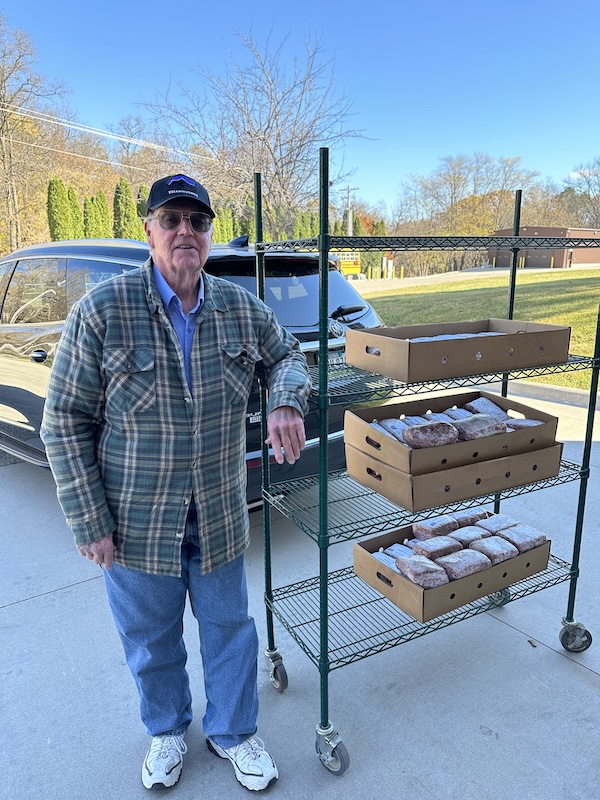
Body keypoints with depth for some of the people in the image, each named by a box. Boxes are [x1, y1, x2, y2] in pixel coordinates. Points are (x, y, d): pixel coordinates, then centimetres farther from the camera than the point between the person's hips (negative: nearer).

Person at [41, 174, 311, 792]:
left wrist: (286, 402, -12)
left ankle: (232, 733, 47)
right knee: (151, 641, 20)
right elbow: (64, 423, -10)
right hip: (137, 524, -2)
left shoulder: (240, 307, -3)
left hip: (221, 518, 3)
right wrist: (89, 522, -11)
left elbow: (286, 355, 12)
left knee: (229, 630, 19)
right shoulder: (101, 311, -14)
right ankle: (167, 732, 51)